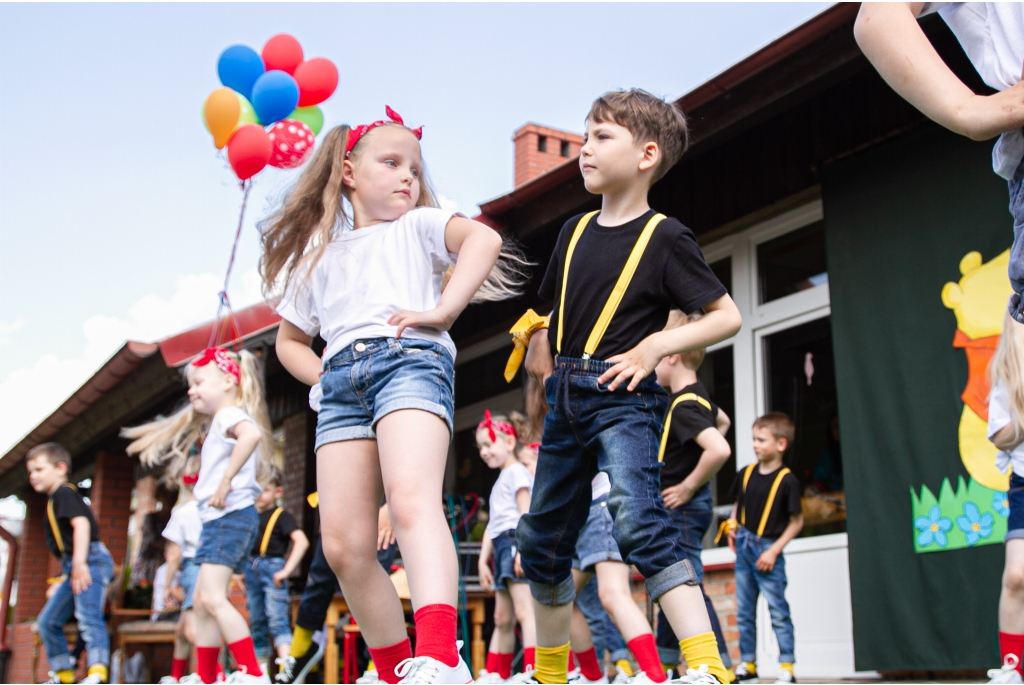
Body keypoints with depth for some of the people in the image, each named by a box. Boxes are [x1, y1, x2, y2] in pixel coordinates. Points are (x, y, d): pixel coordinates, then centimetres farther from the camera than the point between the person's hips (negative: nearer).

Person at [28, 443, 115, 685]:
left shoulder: (64, 493, -4)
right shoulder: (54, 500, 25)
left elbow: (81, 523, -20)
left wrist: (79, 562, -28)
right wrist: (62, 581, 28)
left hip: (91, 561, -11)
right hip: (74, 567, 11)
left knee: (88, 616, -22)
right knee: (47, 621, 13)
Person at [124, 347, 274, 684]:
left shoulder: (229, 414, -8)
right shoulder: (217, 425, 25)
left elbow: (252, 432, -31)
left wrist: (226, 481, -28)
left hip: (231, 516, -11)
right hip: (219, 520, 11)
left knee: (212, 597, -17)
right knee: (202, 601, 12)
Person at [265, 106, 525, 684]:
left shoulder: (418, 225, 18)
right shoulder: (319, 256, 30)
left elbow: (483, 238, -1)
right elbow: (289, 339, 36)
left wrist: (443, 311, -12)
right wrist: (321, 374, 15)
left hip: (409, 361, -5)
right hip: (342, 386, 5)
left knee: (411, 501, -29)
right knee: (344, 545, -4)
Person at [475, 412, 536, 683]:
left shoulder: (517, 472, -1)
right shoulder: (499, 482, 26)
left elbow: (526, 513, -13)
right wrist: (483, 560, 20)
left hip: (515, 540, -9)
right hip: (502, 547, 9)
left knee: (524, 611, -17)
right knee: (502, 619, 10)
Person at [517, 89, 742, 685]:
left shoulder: (665, 237, -6)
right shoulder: (575, 232, 11)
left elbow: (728, 316, -7)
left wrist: (657, 345, -16)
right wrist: (538, 346, 12)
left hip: (622, 396, -7)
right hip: (566, 401, 7)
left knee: (638, 518, -28)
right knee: (542, 539, 13)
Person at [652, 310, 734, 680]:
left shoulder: (684, 406, -22)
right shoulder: (697, 395, 9)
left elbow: (720, 449, -36)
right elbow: (722, 422, 30)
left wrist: (688, 487, -22)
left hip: (682, 509, -11)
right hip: (675, 511, 11)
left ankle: (720, 664, -5)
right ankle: (667, 660, 28)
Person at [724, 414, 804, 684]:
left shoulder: (787, 480, -12)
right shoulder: (746, 474, 3)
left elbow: (797, 521, -8)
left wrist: (774, 550, -12)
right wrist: (732, 524, 3)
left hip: (767, 550, -6)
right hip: (743, 548, 6)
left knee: (778, 611, -1)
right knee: (744, 612, 11)